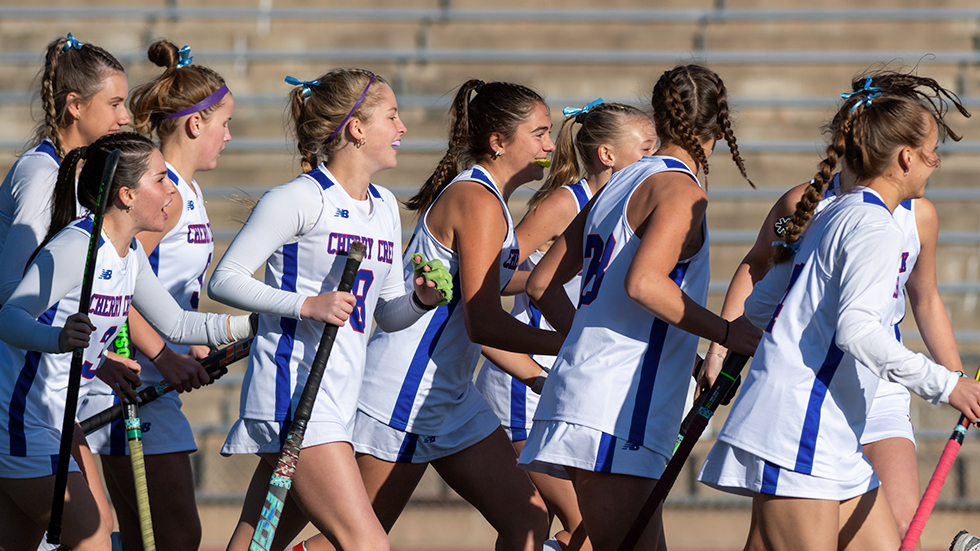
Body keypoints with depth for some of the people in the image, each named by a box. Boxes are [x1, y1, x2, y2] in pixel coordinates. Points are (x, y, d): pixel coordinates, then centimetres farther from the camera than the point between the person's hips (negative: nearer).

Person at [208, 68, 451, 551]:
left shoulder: (385, 207, 16)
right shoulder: (301, 199, -8)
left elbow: (386, 315, 23)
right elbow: (224, 280, -10)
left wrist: (420, 298, 1)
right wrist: (306, 305, -20)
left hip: (339, 402, 8)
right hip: (292, 389, -8)